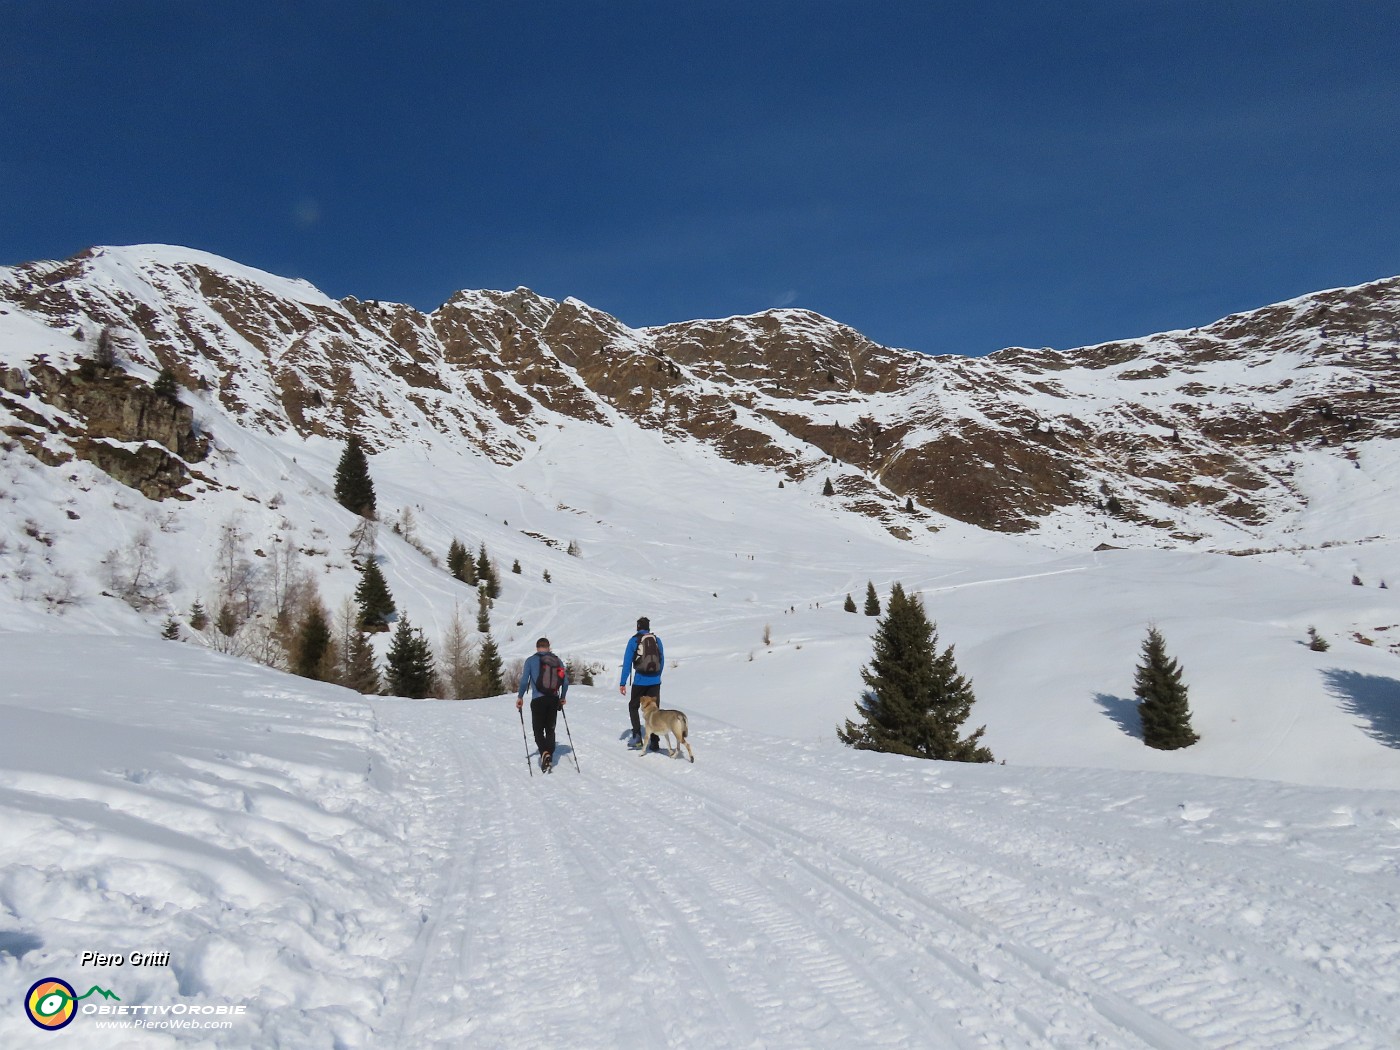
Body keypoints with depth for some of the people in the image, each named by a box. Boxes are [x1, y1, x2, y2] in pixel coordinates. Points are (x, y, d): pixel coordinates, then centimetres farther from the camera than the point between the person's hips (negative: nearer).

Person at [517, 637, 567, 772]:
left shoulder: (531, 661, -1)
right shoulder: (558, 660, 8)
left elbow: (524, 681, -7)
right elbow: (566, 681, 6)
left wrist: (520, 697, 6)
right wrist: (562, 697, 21)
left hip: (538, 700, -3)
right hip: (554, 700, 3)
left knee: (538, 730, 3)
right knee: (550, 729, 15)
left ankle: (544, 753, -21)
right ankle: (549, 758, 12)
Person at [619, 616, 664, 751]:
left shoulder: (633, 640, -3)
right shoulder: (657, 640, 6)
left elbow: (627, 662, -4)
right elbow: (662, 661, 12)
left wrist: (622, 683, -2)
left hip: (640, 681, -3)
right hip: (655, 682, 3)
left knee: (633, 707, 15)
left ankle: (637, 736, 1)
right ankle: (654, 742, 6)